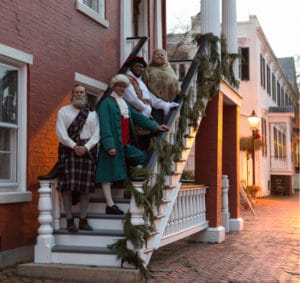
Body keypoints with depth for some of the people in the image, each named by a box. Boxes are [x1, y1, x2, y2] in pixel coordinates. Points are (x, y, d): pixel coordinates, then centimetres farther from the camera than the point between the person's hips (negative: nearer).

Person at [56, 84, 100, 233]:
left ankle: (83, 220, 6)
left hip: (88, 150, 2)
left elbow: (96, 134, 4)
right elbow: (61, 133, -3)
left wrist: (85, 148, -11)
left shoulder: (92, 113, 13)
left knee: (86, 185, 0)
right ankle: (69, 220, -5)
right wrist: (74, 146, -13)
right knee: (68, 185, -8)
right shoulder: (63, 111, 7)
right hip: (69, 149, -2)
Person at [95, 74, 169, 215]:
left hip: (125, 145, 9)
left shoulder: (125, 103, 18)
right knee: (108, 174, -4)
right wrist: (109, 145, -24)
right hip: (113, 144, -9)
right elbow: (105, 125, -16)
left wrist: (155, 126, 20)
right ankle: (110, 205, -2)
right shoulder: (106, 103, -8)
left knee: (142, 159, 9)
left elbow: (138, 116, 23)